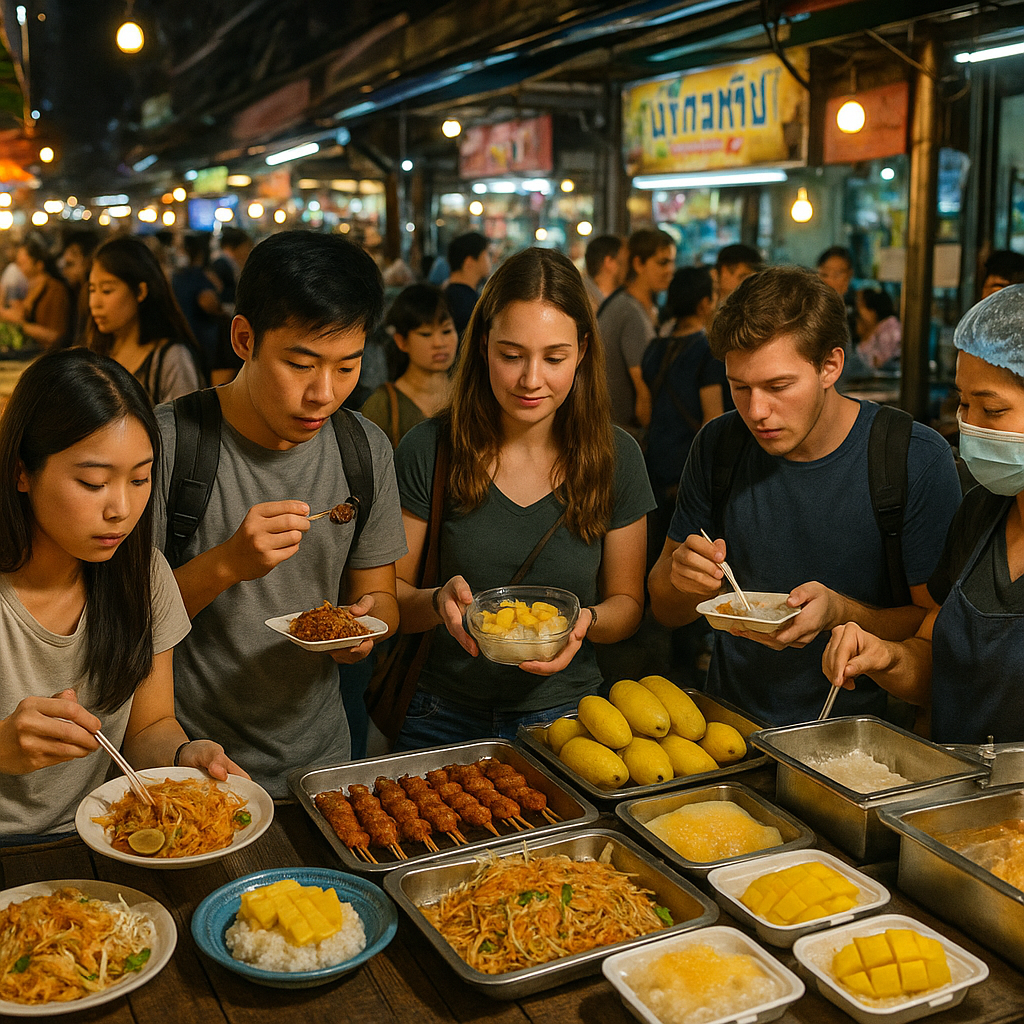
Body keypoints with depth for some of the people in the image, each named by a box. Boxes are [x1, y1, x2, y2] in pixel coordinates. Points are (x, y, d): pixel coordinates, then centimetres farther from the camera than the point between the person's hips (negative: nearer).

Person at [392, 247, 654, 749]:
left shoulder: (615, 457, -5)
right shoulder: (428, 450, -9)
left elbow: (627, 601, 4)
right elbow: (388, 593, -3)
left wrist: (588, 622, -17)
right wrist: (437, 602, -23)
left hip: (565, 717, 1)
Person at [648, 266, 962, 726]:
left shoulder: (918, 460, -13)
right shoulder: (718, 445, -2)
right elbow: (666, 611, 6)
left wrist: (842, 612, -26)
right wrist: (682, 579, -16)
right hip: (730, 724, 2)